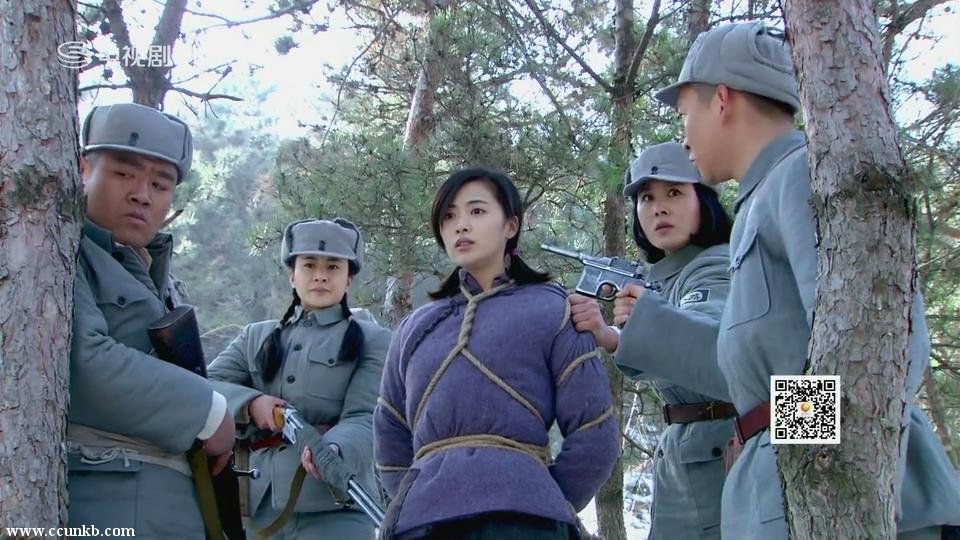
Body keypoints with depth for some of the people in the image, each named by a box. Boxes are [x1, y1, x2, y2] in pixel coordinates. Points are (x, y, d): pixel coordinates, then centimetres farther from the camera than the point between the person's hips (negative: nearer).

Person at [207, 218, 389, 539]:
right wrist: (249, 401, -10)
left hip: (331, 509, -4)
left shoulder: (371, 340, 7)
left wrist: (333, 450, -28)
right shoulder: (256, 337, 20)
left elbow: (364, 418, -7)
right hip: (256, 505, 4)